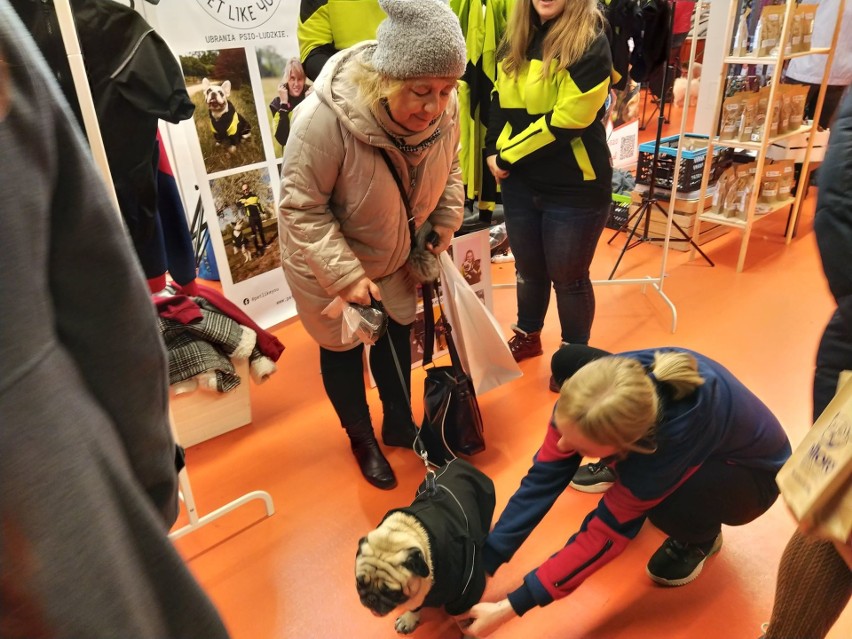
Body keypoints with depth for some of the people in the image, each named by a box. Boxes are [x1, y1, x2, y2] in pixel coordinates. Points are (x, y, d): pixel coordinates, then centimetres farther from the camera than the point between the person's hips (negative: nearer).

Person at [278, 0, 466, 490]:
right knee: (343, 349, 14)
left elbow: (448, 168, 0)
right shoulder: (326, 118, -37)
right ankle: (362, 440, 41)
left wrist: (443, 228, -10)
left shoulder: (444, 109, -20)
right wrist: (346, 273, -31)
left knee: (396, 333, 21)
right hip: (326, 260, -4)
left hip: (395, 253, 5)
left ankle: (400, 425, 47)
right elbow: (301, 206, -28)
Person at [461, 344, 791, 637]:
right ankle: (623, 467, 8)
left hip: (753, 473, -4)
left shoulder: (678, 432, -42)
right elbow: (544, 477, -22)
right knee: (566, 358, -13)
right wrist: (483, 562, -23)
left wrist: (510, 608, -31)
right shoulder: (590, 390, -30)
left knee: (670, 503, -39)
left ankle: (701, 537, -1)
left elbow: (607, 530, -33)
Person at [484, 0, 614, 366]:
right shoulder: (516, 38, 8)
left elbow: (567, 120, -21)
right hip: (520, 182, 6)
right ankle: (527, 336, 42)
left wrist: (507, 156, -14)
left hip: (574, 187, -6)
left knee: (568, 277, 8)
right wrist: (493, 151, -2)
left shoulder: (590, 43, -13)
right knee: (528, 268, 19)